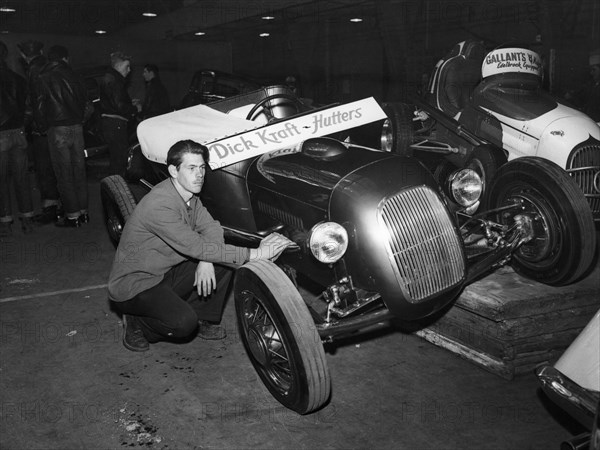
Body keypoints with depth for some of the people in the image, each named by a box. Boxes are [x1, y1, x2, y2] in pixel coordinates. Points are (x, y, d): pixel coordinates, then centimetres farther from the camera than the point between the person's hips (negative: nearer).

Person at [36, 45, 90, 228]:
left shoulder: (44, 79, -5)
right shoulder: (74, 76, 6)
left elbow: (40, 107, -4)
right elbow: (84, 100, 10)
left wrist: (46, 125, 11)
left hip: (58, 129, -4)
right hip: (77, 127, 4)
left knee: (64, 173, -1)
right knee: (79, 170, 10)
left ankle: (72, 215, 0)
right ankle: (83, 211, 15)